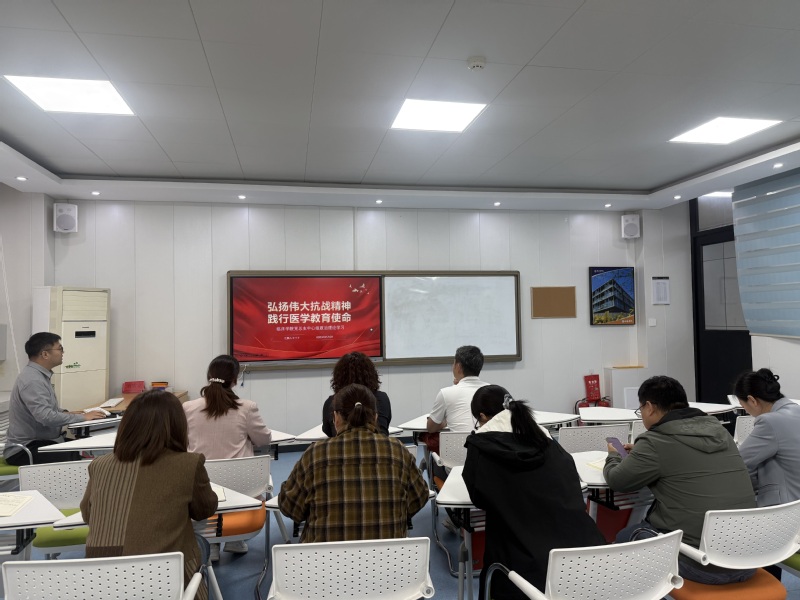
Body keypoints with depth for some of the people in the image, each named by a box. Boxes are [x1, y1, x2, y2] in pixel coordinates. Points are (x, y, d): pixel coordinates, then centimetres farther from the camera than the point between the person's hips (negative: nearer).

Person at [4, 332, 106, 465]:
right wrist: (82, 417, -21)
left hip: (38, 442, 9)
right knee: (77, 458, -29)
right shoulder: (32, 380, -20)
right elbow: (46, 417, -30)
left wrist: (66, 413, 10)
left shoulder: (39, 375, 10)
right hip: (25, 450, -9)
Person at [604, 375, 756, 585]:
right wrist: (640, 453, 30)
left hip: (702, 565, -7)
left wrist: (613, 457, 20)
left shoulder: (657, 442, -14)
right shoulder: (717, 430, 7)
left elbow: (617, 481, 0)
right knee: (648, 525, 27)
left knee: (625, 537, 18)